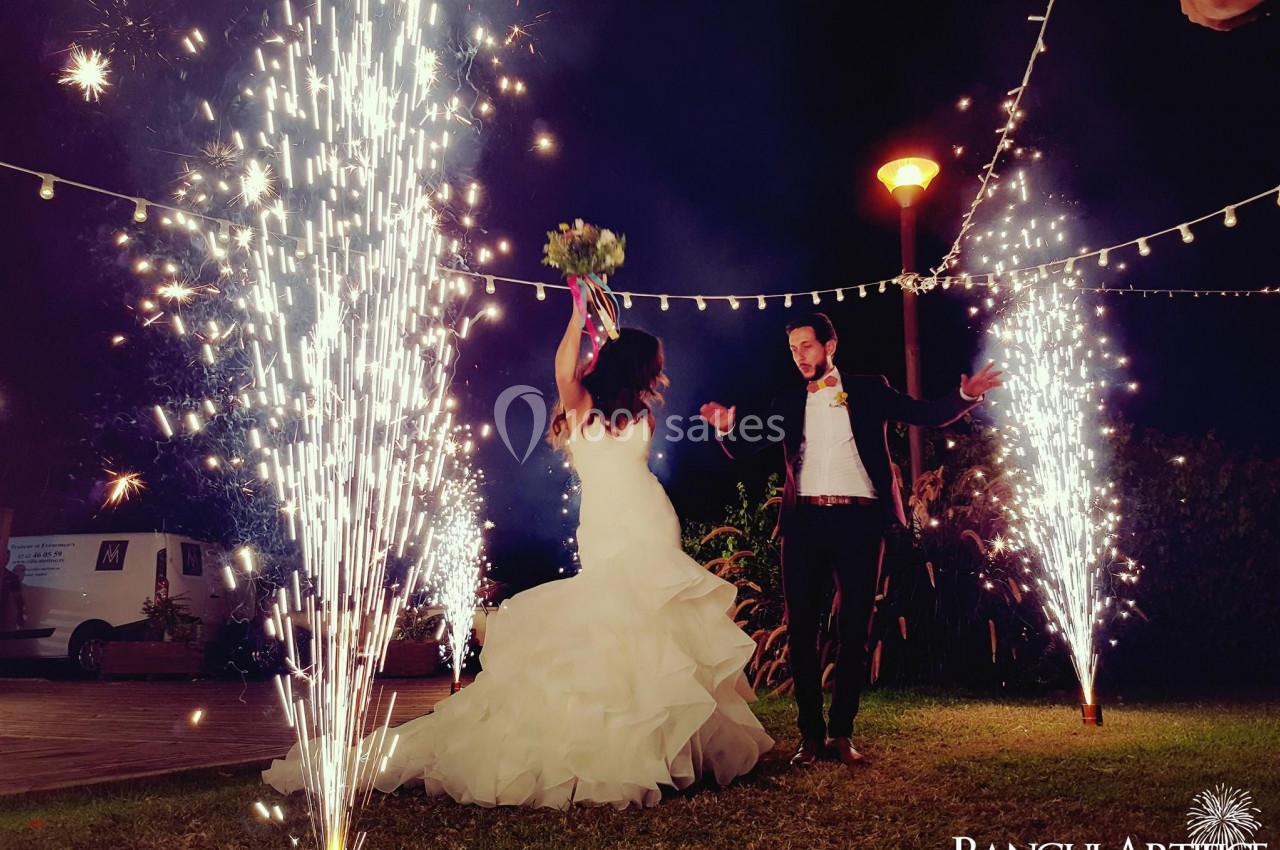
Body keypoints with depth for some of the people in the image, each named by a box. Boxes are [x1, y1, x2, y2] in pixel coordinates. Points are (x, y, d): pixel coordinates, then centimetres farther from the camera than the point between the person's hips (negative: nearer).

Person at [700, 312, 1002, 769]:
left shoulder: (869, 389, 9)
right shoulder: (788, 401, 12)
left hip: (859, 520, -1)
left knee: (854, 630, 3)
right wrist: (725, 428, -14)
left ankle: (841, 732, 14)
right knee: (801, 629, 1)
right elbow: (744, 448, 6)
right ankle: (810, 735, 11)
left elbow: (930, 415, 4)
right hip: (805, 521, 2)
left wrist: (966, 396, -13)